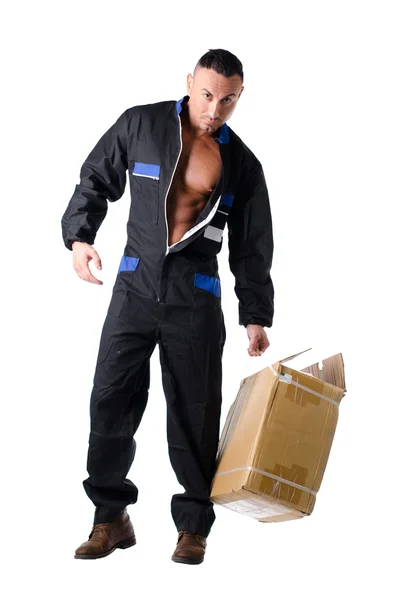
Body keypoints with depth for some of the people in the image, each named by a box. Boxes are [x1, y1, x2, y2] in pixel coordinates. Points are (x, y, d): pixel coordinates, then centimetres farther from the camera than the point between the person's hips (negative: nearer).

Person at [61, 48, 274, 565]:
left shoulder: (242, 164, 6)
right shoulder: (140, 125, 3)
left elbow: (252, 246, 10)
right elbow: (96, 181, 10)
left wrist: (256, 316, 7)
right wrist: (79, 235, -6)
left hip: (195, 296, 0)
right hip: (135, 285, 1)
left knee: (194, 412, 1)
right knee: (111, 401, -1)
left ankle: (193, 527, 14)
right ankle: (111, 517, 14)